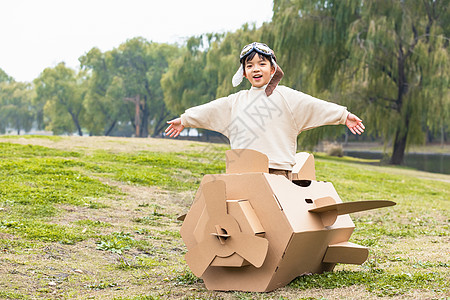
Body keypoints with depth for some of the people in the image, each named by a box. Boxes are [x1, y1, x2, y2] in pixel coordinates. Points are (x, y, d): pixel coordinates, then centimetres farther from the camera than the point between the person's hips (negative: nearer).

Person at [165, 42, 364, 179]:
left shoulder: (285, 96, 5)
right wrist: (185, 120, 37)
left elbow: (314, 106, -2)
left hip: (277, 170, -4)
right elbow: (210, 111, 29)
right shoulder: (236, 101, 20)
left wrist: (344, 116, -9)